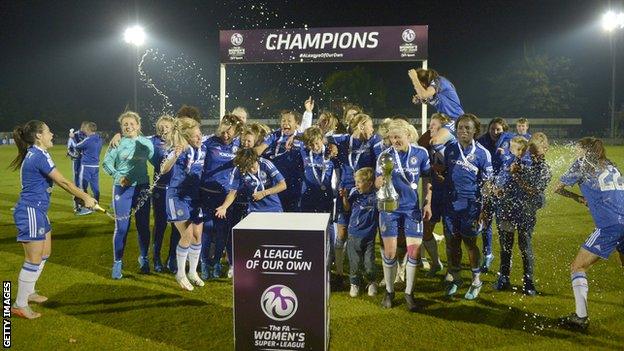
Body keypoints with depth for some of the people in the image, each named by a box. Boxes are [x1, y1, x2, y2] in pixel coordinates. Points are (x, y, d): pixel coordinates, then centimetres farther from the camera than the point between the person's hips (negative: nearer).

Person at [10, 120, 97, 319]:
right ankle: (19, 306, 10)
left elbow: (56, 182, 12)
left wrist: (83, 196, 7)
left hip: (37, 211, 10)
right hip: (30, 212, -10)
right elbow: (62, 182, -17)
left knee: (45, 254, 21)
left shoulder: (33, 154, 13)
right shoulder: (39, 156, -18)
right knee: (34, 261, -3)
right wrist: (85, 198, -9)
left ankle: (28, 292, 36)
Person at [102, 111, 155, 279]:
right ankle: (117, 263, 13)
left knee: (143, 225, 9)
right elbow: (107, 162, -1)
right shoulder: (118, 143, -2)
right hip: (122, 189, -2)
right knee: (122, 227, 0)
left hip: (142, 188, 2)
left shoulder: (147, 143, 3)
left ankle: (144, 259, 26)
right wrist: (118, 176, -14)